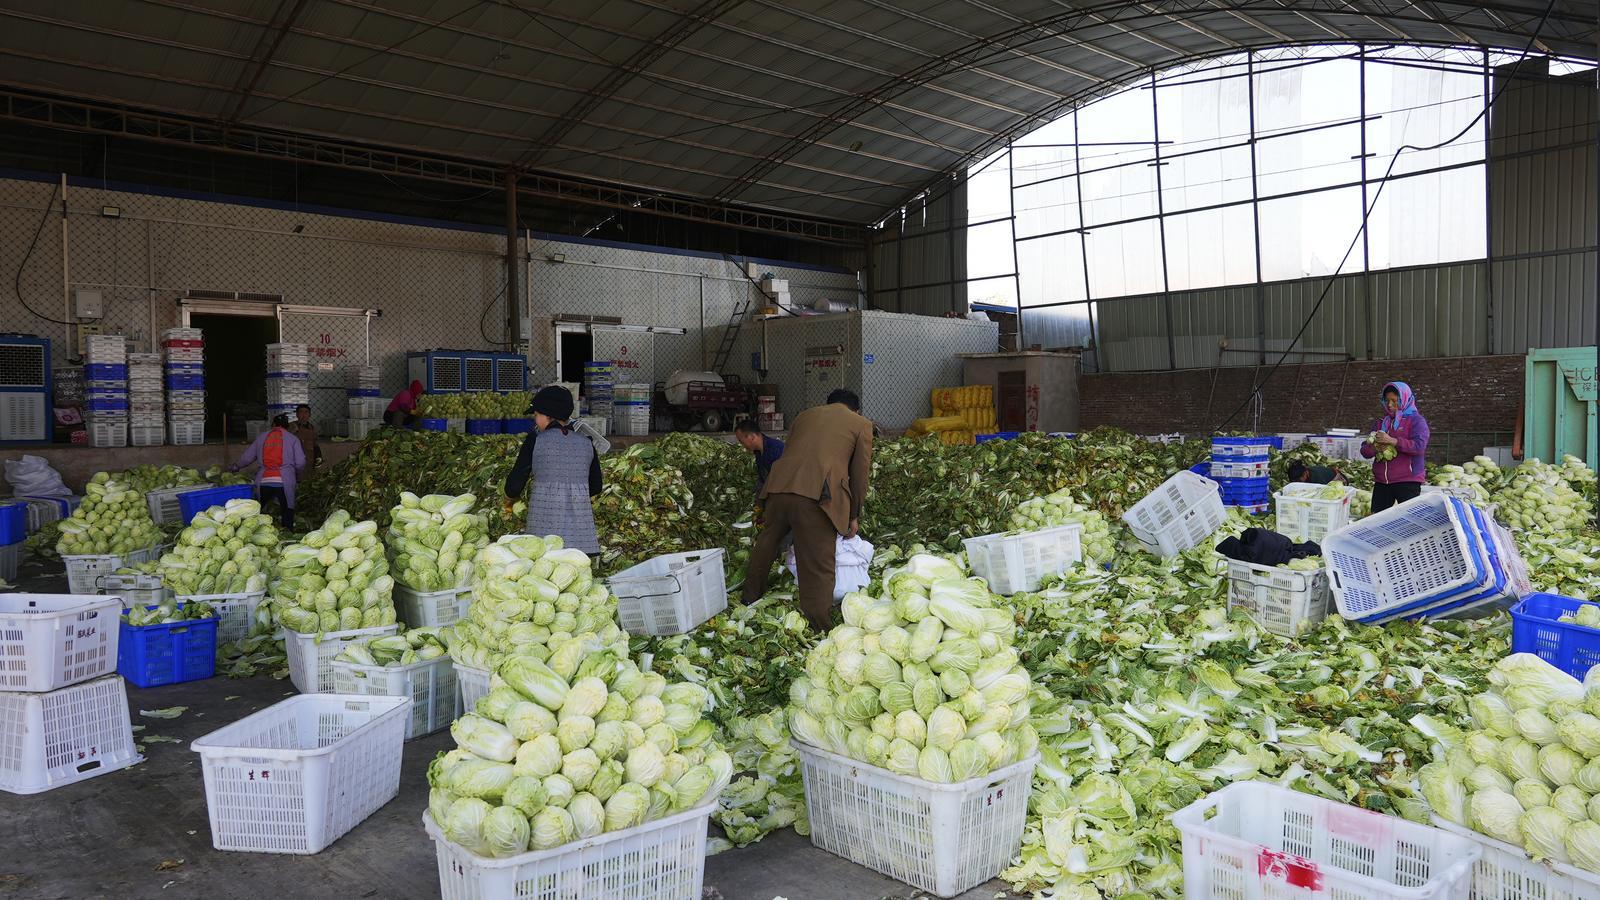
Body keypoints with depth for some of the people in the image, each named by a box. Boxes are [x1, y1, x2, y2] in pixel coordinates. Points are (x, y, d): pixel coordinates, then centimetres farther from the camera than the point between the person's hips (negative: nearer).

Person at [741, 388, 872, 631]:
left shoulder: (804, 415, 29)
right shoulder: (860, 423, 17)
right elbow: (860, 473, 14)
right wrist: (854, 516, 22)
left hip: (779, 486, 5)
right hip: (818, 494, -5)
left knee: (767, 541, 26)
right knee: (818, 567, 1)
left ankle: (751, 597, 45)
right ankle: (819, 628, 4)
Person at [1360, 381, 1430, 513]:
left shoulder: (1416, 420, 0)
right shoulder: (1382, 423, 18)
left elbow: (1419, 446, -16)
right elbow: (1364, 451, 15)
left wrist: (1392, 441, -22)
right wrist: (1373, 448, -8)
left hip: (1407, 482, -6)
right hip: (1381, 482, 6)